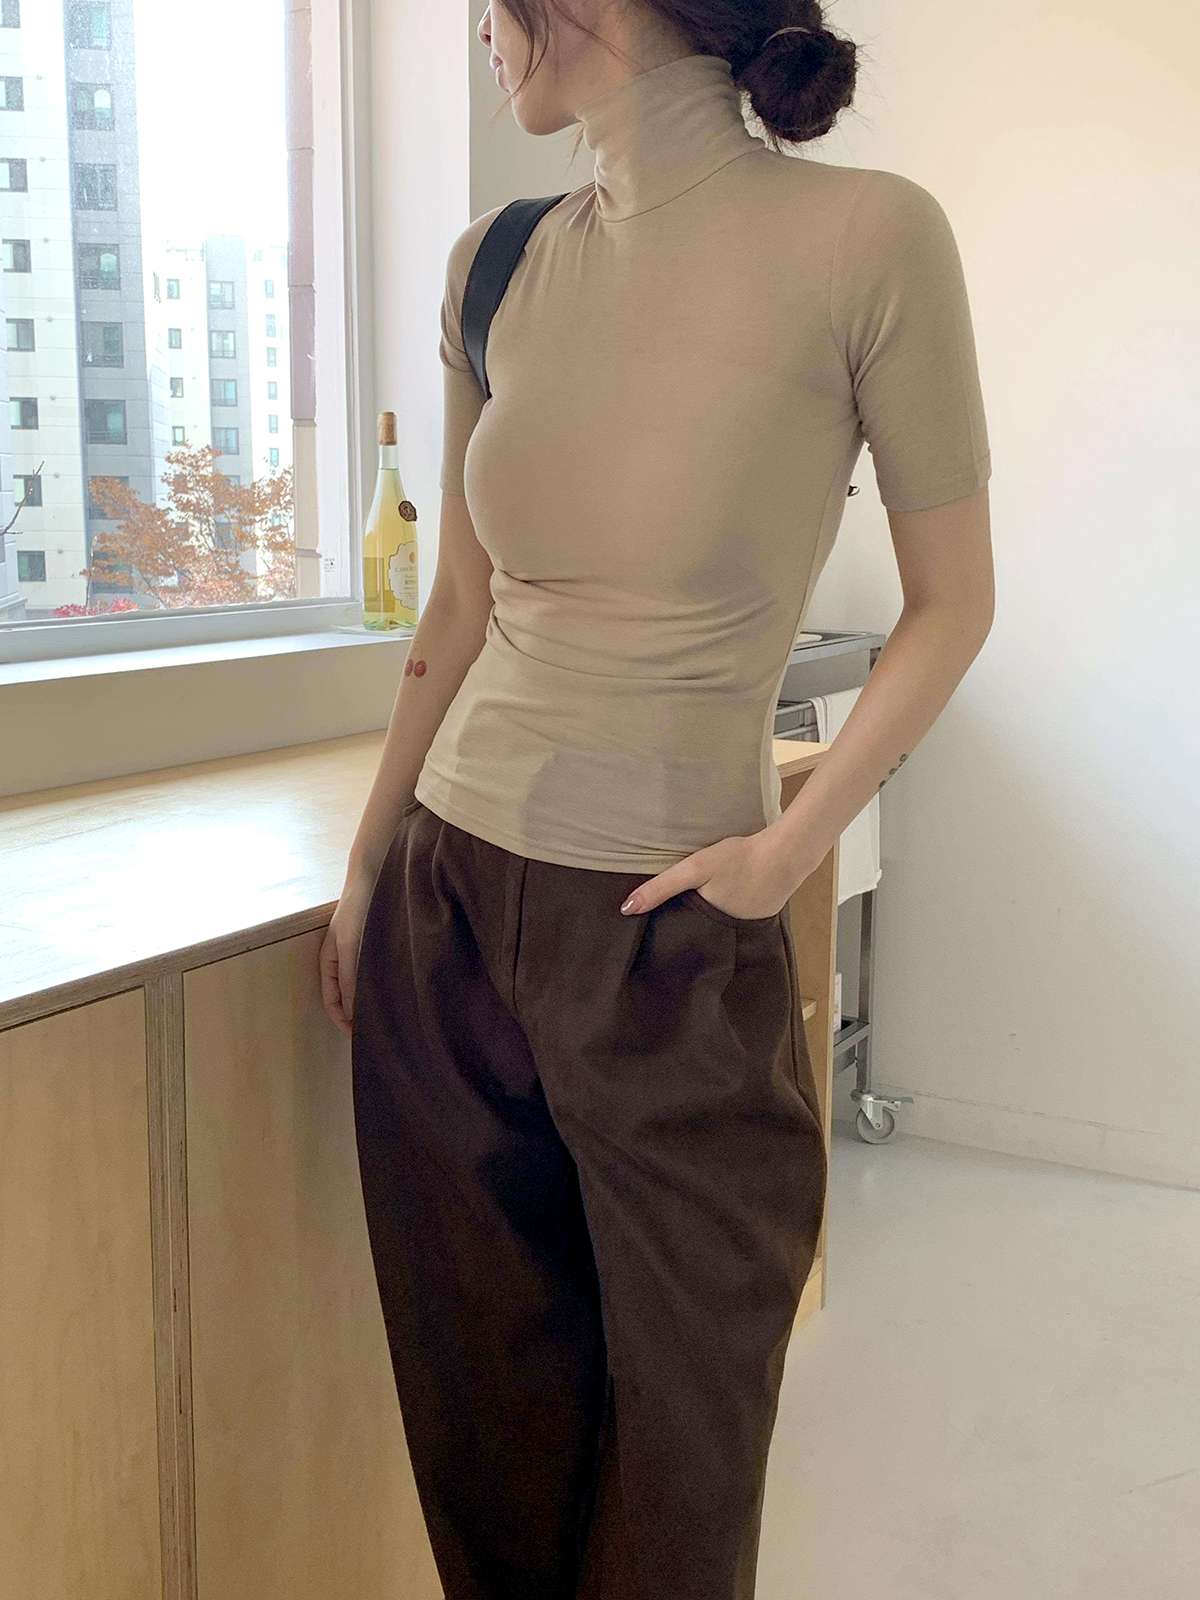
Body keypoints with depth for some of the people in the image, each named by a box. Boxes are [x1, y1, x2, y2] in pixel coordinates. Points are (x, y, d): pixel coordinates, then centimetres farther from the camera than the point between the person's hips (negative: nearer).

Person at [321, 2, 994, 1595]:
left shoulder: (867, 237, -11)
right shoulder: (499, 265, 4)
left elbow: (952, 600, -3)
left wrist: (795, 844, -12)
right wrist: (365, 872, 13)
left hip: (670, 940, -4)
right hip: (443, 904, 4)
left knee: (680, 1447, 14)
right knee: (487, 1404, 18)